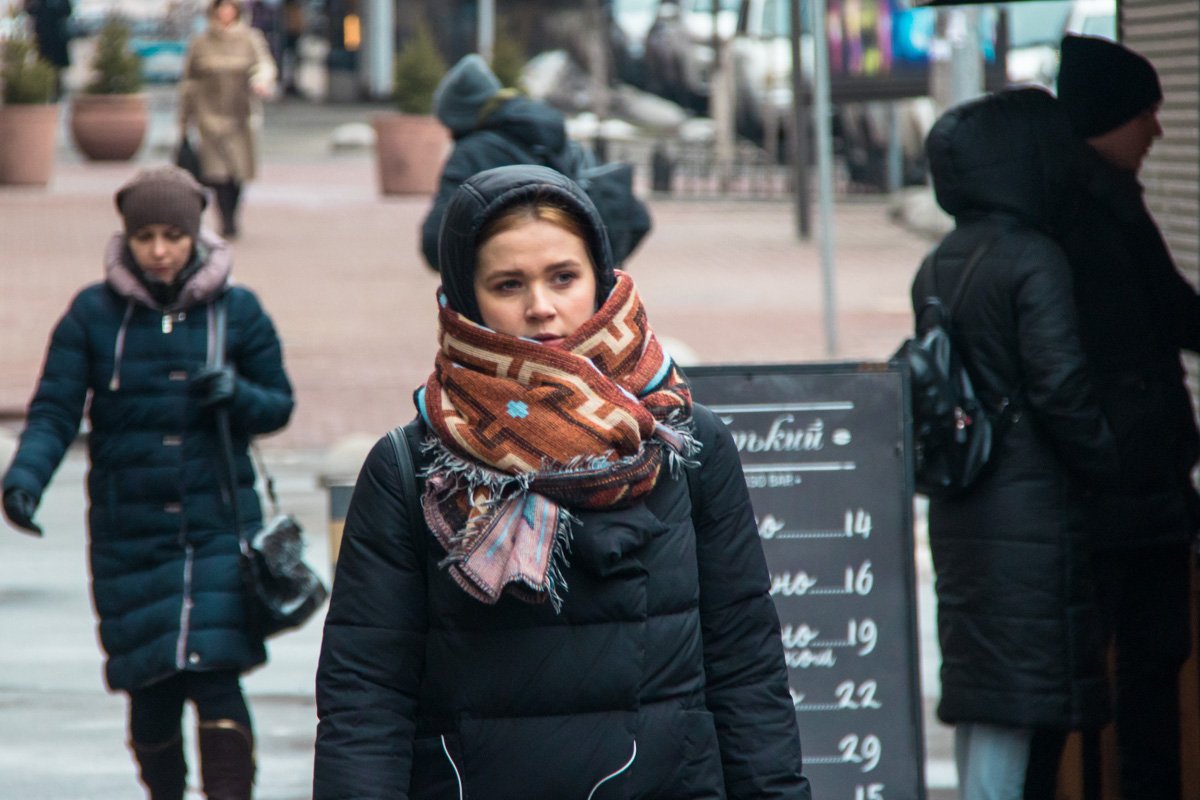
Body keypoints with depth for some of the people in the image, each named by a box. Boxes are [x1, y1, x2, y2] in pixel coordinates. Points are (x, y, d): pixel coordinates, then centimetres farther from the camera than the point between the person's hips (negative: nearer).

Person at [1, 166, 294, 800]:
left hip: (219, 526, -1)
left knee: (216, 676, -13)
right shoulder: (93, 313, 0)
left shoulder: (237, 310, 2)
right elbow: (55, 411, -5)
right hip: (128, 529, 1)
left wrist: (238, 394, -14)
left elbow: (279, 406, 8)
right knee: (150, 683, 6)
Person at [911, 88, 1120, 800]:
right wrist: (1109, 467, -5)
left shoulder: (938, 267, 10)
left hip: (959, 515, 8)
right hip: (1032, 515, -8)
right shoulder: (1034, 260, -14)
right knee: (1012, 701, -5)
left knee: (978, 684, 14)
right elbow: (1061, 388, -18)